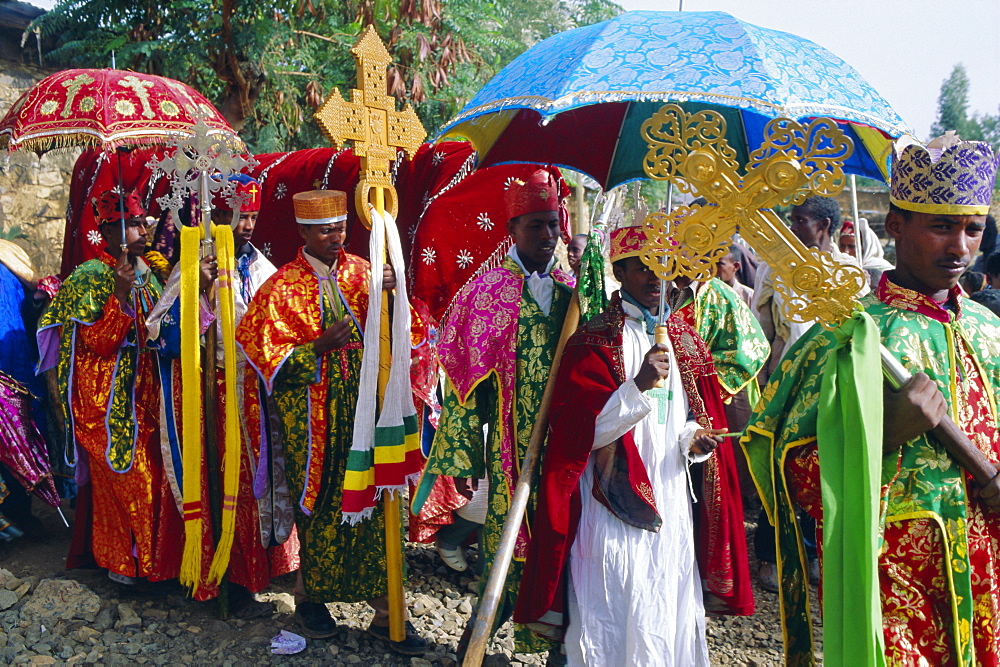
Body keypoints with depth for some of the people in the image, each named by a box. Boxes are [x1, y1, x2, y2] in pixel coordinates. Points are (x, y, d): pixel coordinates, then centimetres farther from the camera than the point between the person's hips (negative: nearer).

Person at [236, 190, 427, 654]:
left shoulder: (361, 272, 6)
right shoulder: (282, 288, -3)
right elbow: (271, 358, -6)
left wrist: (389, 293, -19)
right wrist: (320, 346, -19)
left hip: (364, 410, 3)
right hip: (314, 420, -2)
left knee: (375, 502, 1)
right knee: (320, 504, 9)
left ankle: (385, 609, 10)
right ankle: (310, 594, 31)